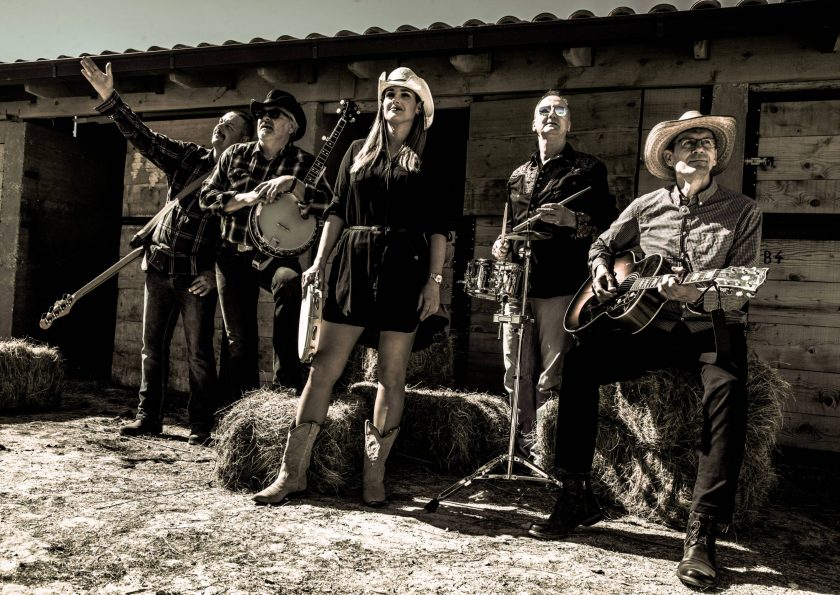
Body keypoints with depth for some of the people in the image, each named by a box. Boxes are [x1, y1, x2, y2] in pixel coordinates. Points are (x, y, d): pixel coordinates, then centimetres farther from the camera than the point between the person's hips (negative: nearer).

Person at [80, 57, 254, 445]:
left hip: (198, 276, -4)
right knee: (152, 346, 10)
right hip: (160, 265, 5)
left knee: (198, 352, -3)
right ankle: (148, 417, 21)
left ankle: (201, 425, 8)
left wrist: (215, 273, -15)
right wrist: (109, 98, -9)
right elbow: (142, 136, 2)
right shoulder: (187, 156, 8)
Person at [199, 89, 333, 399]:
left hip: (274, 254, -3)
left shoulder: (303, 162, 0)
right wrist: (246, 198, -14)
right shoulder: (235, 155, 7)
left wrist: (292, 183, -26)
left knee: (289, 281, -37)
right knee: (239, 338, 5)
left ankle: (286, 384, -29)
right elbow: (207, 196, 1)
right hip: (233, 256, 3)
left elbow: (326, 202, -14)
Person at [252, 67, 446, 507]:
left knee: (391, 375, 0)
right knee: (323, 367, -1)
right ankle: (293, 472, 5)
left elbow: (437, 225, 2)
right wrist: (320, 261, 4)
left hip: (404, 268, -2)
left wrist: (434, 280, -7)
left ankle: (374, 476, 10)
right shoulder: (358, 151, 16)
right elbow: (336, 210, 13)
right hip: (352, 265, 3)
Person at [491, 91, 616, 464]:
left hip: (561, 287, -5)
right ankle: (523, 447, 21)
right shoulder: (518, 176, 21)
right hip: (517, 285, 5)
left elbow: (609, 226, -1)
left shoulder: (588, 169, 6)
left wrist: (573, 220, -18)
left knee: (551, 381, -7)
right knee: (517, 376, 8)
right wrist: (502, 245, 9)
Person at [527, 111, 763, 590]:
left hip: (713, 330, -3)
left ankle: (703, 533, -28)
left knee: (727, 390, -35)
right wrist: (600, 268, 1)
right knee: (580, 363, -19)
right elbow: (603, 243, 24)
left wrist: (690, 293, -28)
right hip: (649, 326, 3)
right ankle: (577, 497, -10)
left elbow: (739, 293, -8)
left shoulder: (742, 212, 0)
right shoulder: (646, 207, 9)